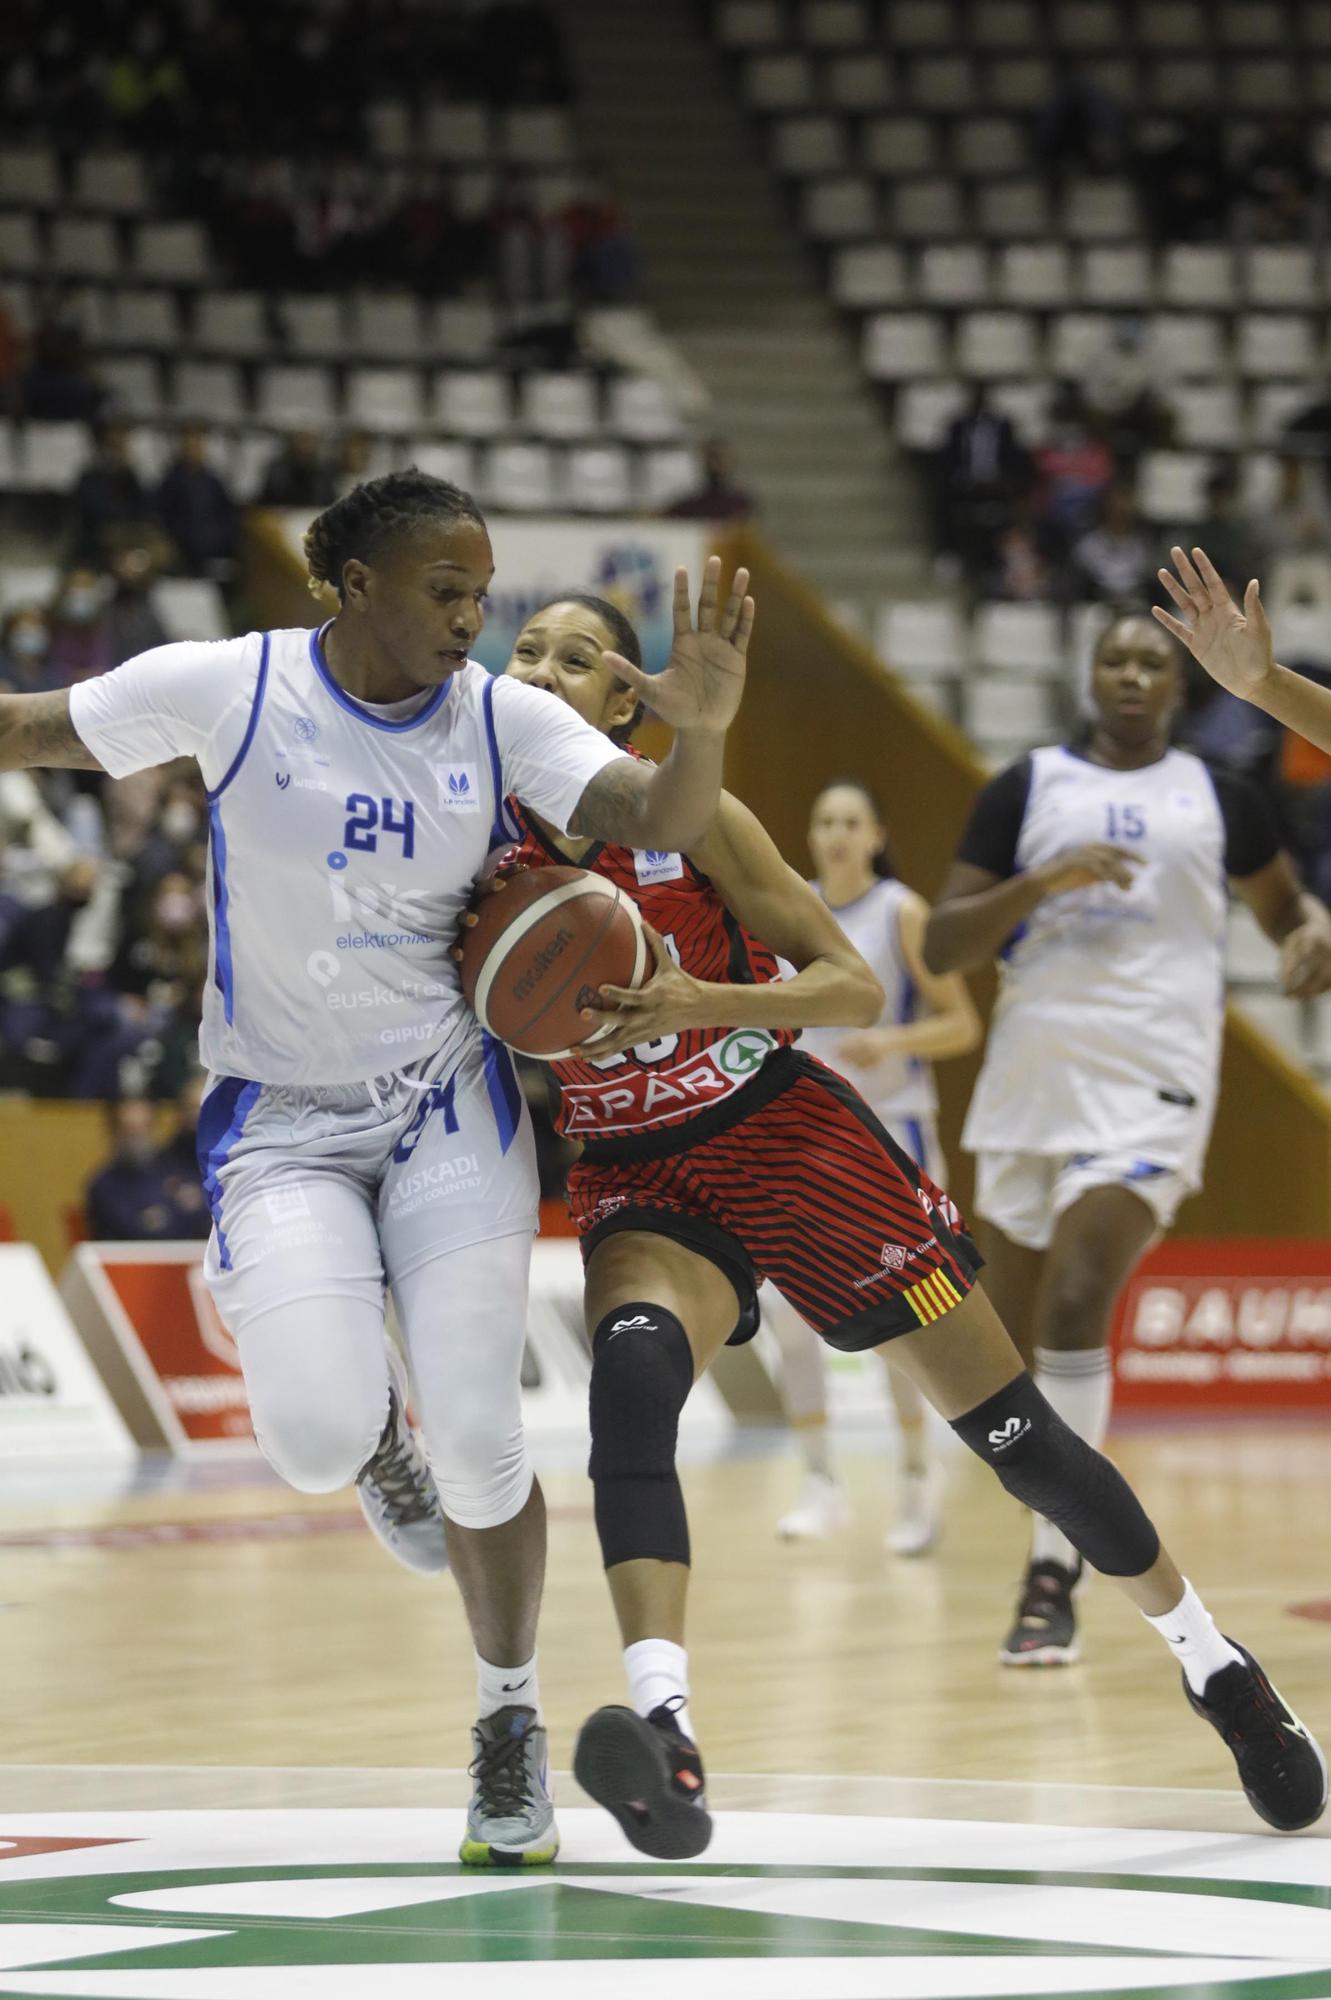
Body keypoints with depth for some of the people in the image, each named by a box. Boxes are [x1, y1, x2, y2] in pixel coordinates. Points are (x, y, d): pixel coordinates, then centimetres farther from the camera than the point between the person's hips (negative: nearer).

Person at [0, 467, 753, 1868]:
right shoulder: (226, 690, -11)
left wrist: (702, 730, -37)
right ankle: (377, 1429, 21)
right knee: (318, 1437, -19)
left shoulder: (502, 718, -6)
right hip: (279, 1112, -1)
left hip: (448, 1105, 1)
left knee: (475, 1437, -9)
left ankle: (511, 1722, 15)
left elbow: (660, 826, -17)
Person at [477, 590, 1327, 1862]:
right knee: (630, 1375, -33)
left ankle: (1208, 1659, 26)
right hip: (638, 1186, 1)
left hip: (787, 1139, -1)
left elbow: (857, 991, -12)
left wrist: (701, 1001, -28)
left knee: (1008, 1425, 3)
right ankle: (663, 1734, -45)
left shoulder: (691, 822, -12)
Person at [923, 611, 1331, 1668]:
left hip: (1149, 1086, -3)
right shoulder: (1029, 787, 9)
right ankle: (1060, 1535, 33)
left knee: (1072, 1310, -22)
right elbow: (943, 946, 4)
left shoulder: (1220, 797, 9)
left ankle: (1054, 1577, -20)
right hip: (1031, 1076, 3)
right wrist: (1042, 883, -13)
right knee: (1020, 1339, 10)